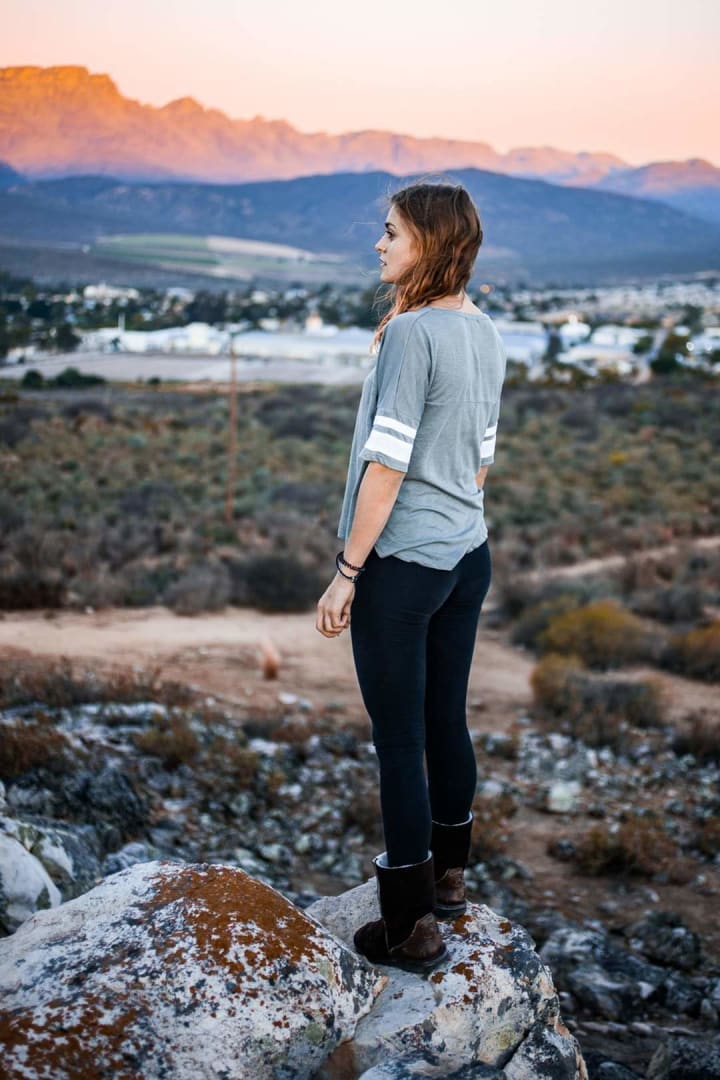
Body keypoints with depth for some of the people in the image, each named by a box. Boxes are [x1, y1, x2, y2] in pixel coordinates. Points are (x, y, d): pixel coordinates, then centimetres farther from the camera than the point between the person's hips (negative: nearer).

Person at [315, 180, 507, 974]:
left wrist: (347, 571, -14)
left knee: (400, 740, 1)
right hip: (467, 558, 8)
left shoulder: (411, 334, -17)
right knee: (447, 722, 18)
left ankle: (413, 926, 12)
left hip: (401, 565, -8)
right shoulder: (484, 334, 8)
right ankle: (445, 876, 35)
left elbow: (387, 464, -19)